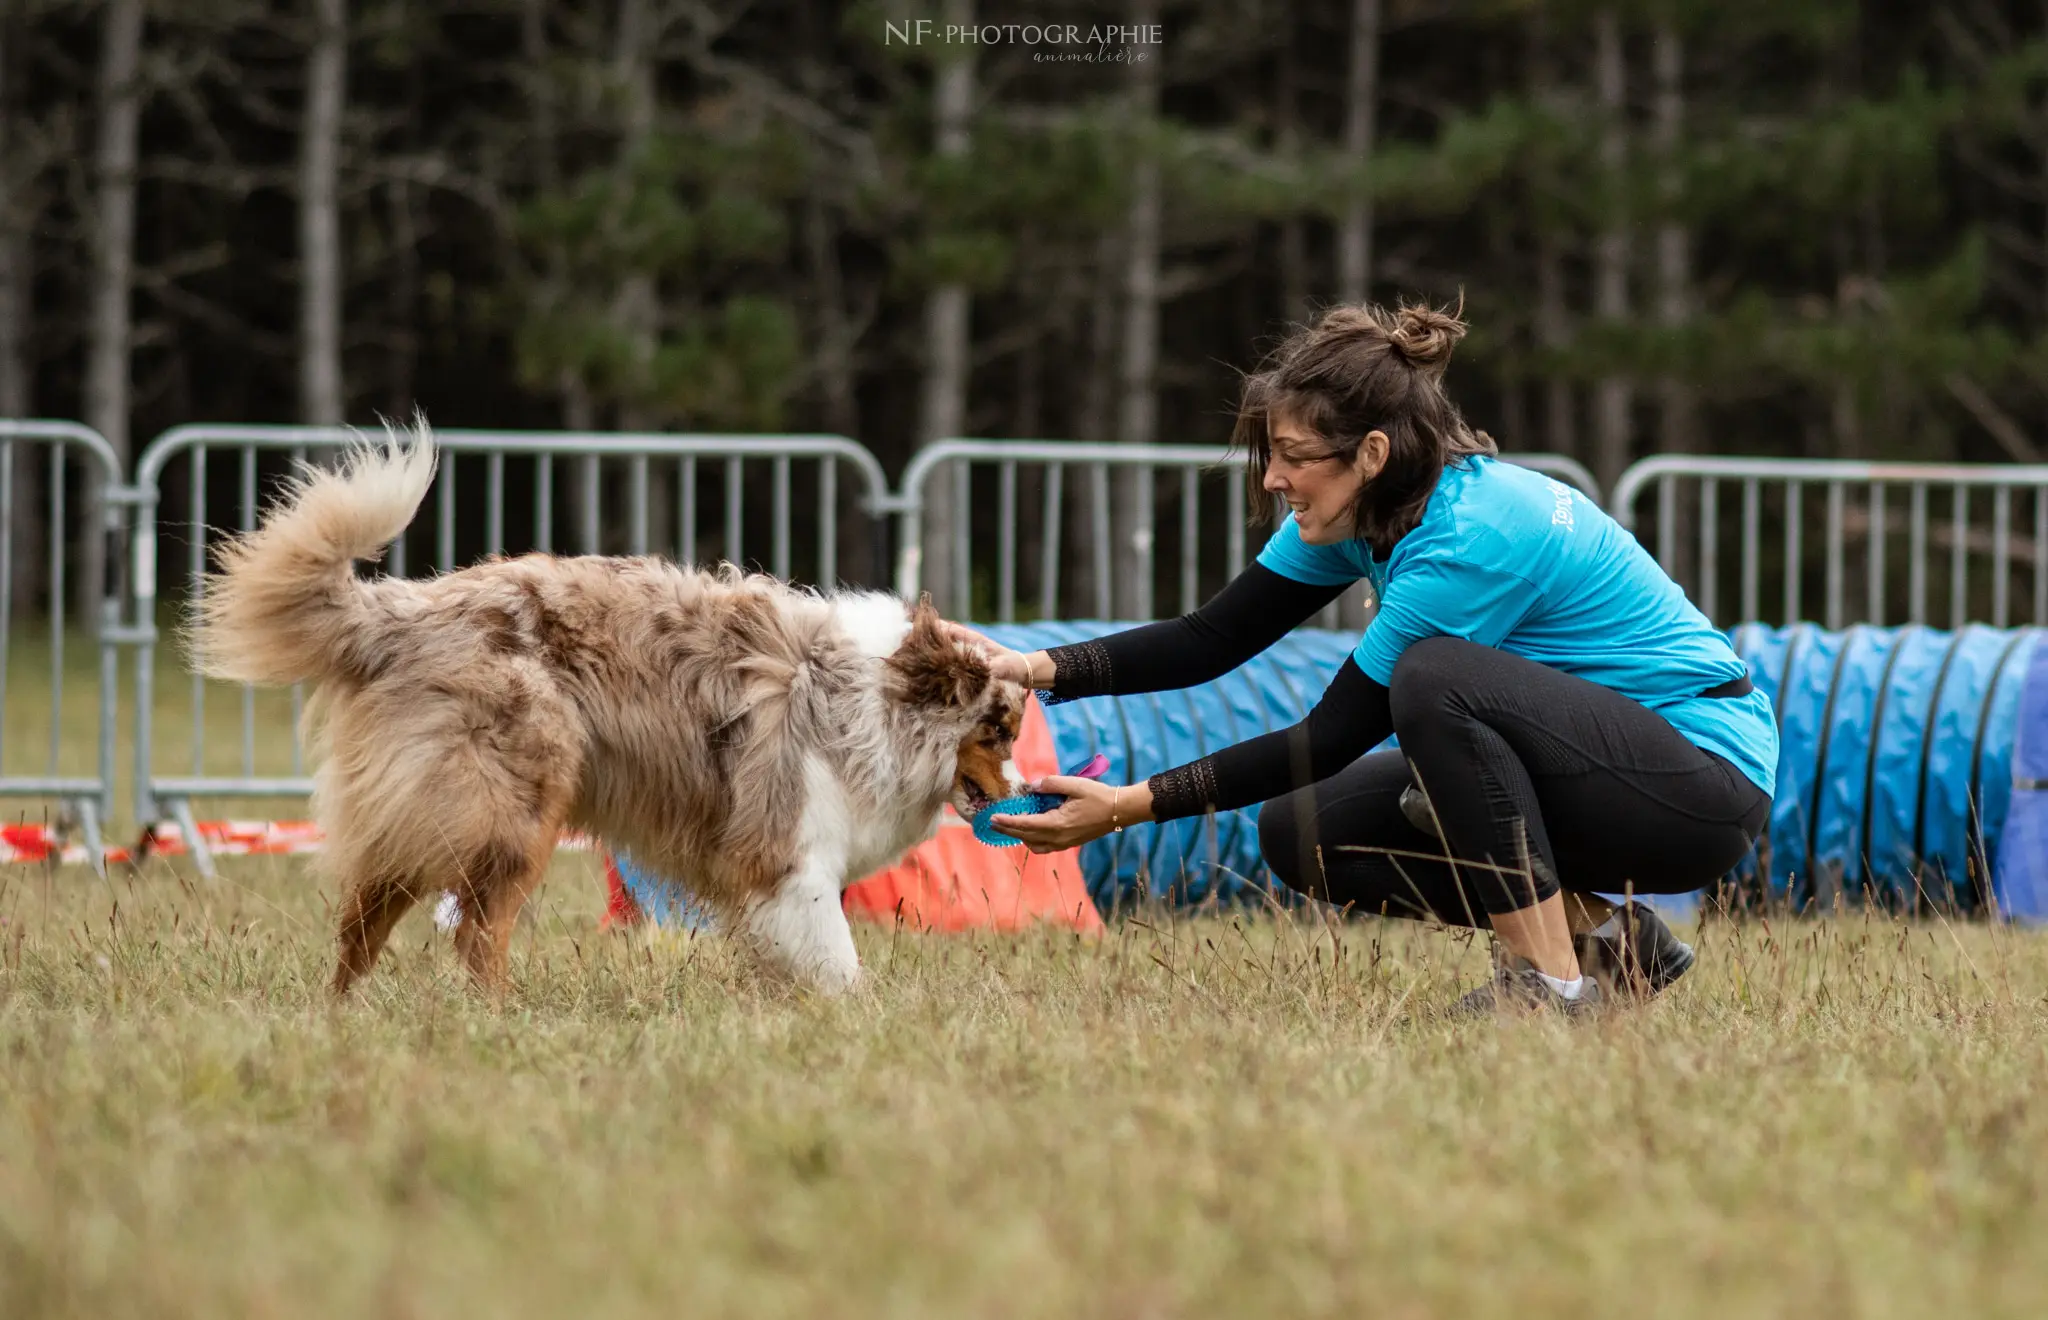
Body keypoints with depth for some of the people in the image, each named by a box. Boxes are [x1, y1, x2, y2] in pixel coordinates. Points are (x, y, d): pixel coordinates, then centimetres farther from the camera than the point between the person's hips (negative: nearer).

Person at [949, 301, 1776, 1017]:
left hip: (1706, 774, -9)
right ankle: (1601, 936, 5)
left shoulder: (1472, 536, -27)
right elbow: (1215, 638, 4)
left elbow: (1334, 735, -23)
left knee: (1436, 678, -31)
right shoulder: (1359, 514, -2)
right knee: (1303, 834, -1)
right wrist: (1039, 671, -9)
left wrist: (1133, 806, -21)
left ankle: (1553, 978, -22)